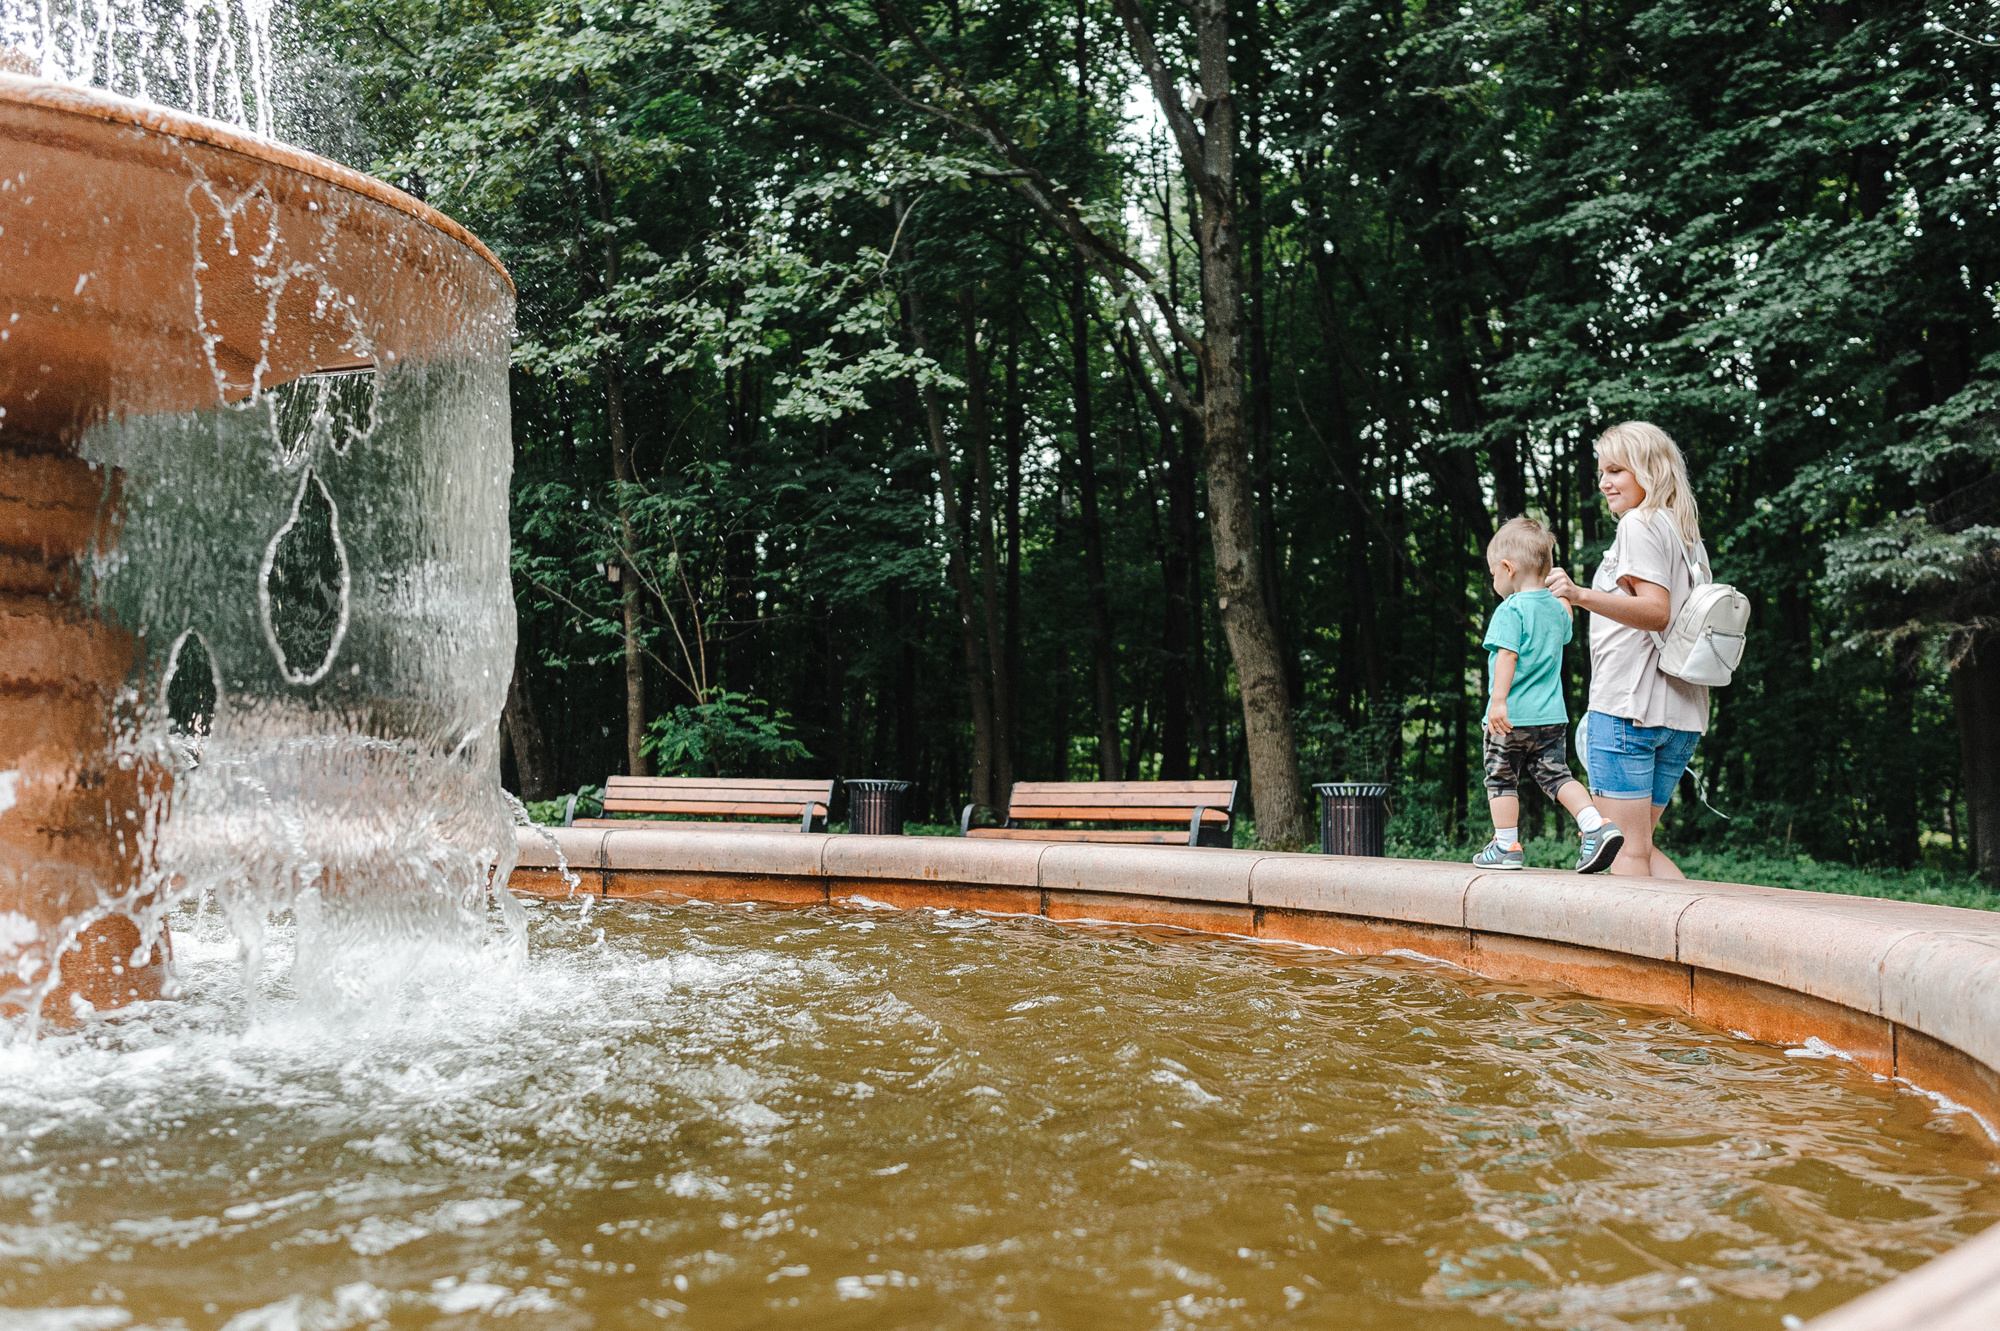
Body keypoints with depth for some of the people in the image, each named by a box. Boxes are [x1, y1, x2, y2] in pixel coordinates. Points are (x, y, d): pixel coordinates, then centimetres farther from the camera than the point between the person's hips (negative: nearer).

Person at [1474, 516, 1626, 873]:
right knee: (1556, 776, 10)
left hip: (1512, 715, -7)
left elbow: (1507, 656, -21)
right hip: (1552, 715, 7)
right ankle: (1596, 826, -9)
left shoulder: (1510, 609, -11)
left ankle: (1506, 847, 13)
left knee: (1501, 779, 7)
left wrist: (1498, 700, -26)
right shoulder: (1557, 608, 11)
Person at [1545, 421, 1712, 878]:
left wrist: (1583, 596, -30)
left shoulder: (1639, 524, -6)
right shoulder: (1689, 536, 21)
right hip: (1681, 716, 9)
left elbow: (1656, 610, -18)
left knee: (1626, 849, -6)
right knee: (1639, 845, 15)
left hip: (1627, 706, -9)